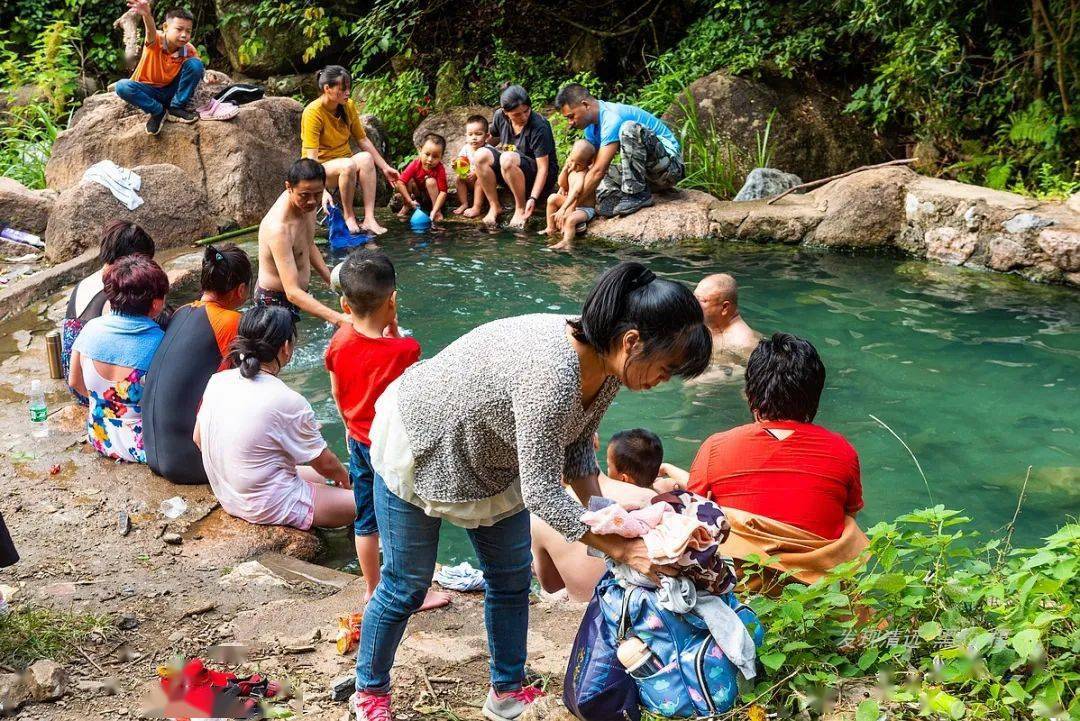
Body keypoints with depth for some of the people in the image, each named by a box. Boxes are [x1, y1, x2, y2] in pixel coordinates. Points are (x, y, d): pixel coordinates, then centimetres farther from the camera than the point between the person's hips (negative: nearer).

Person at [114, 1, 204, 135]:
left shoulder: (189, 50, -13)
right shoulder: (156, 41, -24)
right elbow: (151, 31, -48)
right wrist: (147, 15, -72)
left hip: (172, 91, 2)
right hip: (149, 91, -1)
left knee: (195, 64, -22)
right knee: (122, 86, -33)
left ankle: (177, 108, -11)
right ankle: (158, 112, -12)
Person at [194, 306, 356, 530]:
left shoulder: (216, 381, -6)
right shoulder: (289, 402, -25)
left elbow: (198, 438, 8)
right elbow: (325, 464, -12)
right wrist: (343, 476, 10)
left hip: (228, 498, 8)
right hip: (271, 509, -8)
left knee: (319, 478, 28)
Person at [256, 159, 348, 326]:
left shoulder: (306, 203, -7)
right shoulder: (278, 229, -35)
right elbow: (292, 292, -41)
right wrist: (336, 318, -51)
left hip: (302, 291, 8)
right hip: (275, 300, -8)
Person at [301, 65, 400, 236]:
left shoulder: (348, 106, -1)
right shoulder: (313, 113, -19)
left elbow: (363, 139, 8)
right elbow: (311, 158, -25)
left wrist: (385, 167, 2)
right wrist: (322, 191, -36)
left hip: (346, 161, 5)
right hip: (321, 168, -5)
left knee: (366, 158, -28)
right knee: (348, 165, -37)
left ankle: (369, 219, -34)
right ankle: (348, 216, -19)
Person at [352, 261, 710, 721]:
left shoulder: (607, 367, -15)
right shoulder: (552, 371, -42)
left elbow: (576, 446, 0)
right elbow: (541, 493, -35)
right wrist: (620, 549, -29)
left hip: (490, 458, 8)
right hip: (420, 446, -8)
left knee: (512, 580, 14)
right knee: (407, 585, 7)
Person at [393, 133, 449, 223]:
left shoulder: (440, 169, -25)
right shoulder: (414, 165, -22)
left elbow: (443, 192, -31)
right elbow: (400, 183, -28)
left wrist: (435, 210, -43)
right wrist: (410, 201, -36)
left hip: (430, 198, -2)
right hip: (416, 197, 2)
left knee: (431, 181, -29)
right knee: (410, 181, -24)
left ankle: (437, 211, -17)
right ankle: (406, 207, -3)